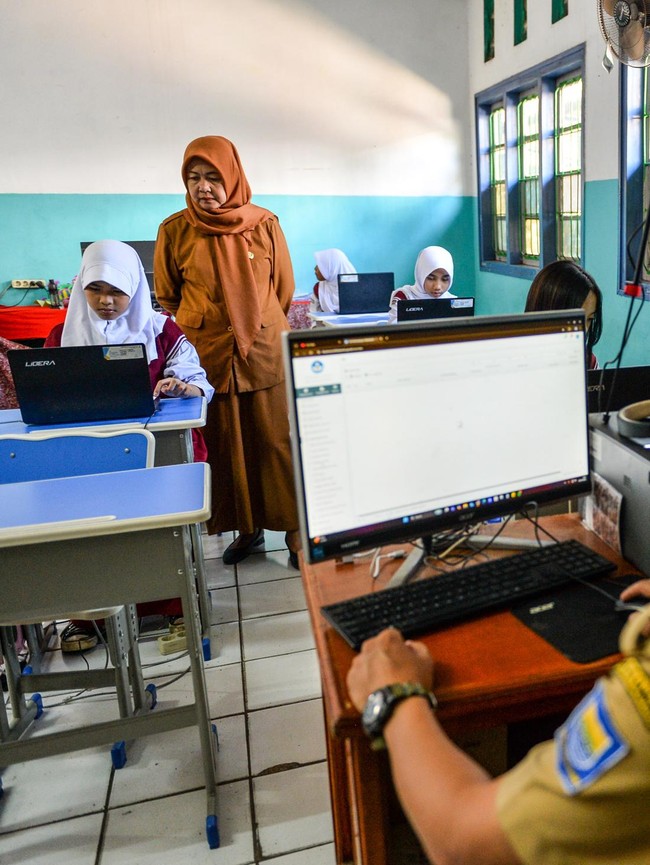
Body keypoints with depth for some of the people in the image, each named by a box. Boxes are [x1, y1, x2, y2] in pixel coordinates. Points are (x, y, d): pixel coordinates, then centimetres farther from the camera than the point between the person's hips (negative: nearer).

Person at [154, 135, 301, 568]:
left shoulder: (265, 224, 0)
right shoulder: (175, 230, -1)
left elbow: (284, 289, 10)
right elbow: (167, 297, 10)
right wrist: (198, 331, 8)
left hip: (267, 352, 0)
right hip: (208, 355, 1)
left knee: (279, 443, 2)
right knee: (226, 446, 7)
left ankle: (294, 529, 14)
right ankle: (246, 528, 22)